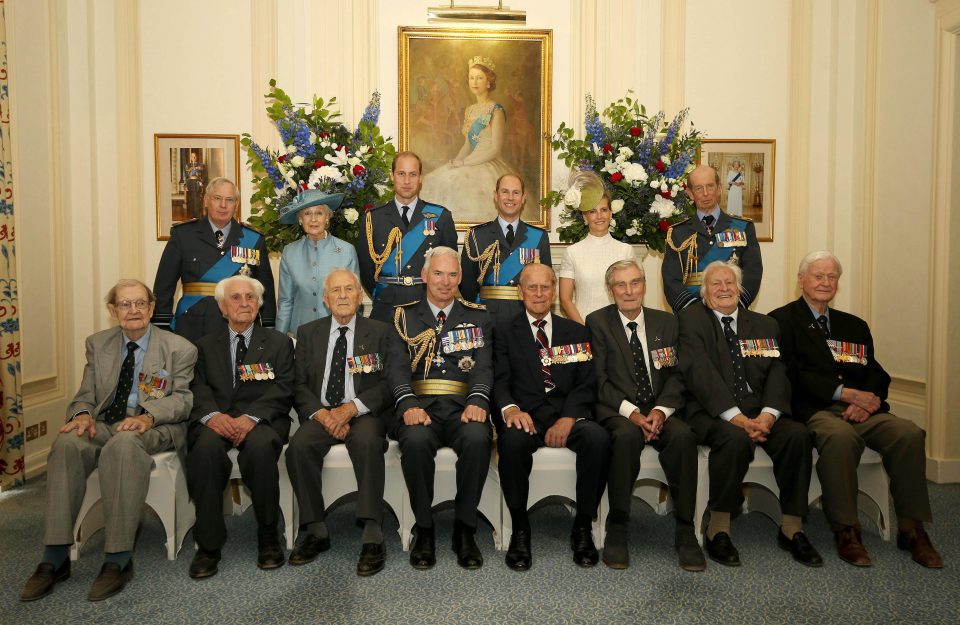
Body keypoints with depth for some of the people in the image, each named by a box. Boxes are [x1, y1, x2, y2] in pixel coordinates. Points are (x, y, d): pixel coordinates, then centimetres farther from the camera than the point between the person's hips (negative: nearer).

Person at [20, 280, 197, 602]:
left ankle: (119, 559, -32)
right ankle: (55, 558, -23)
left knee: (123, 444, -38)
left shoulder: (179, 348, 4)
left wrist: (149, 415, -22)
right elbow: (86, 395, 14)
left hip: (153, 428, -4)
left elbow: (182, 397, -3)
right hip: (104, 424, 4)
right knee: (67, 443, -29)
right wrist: (83, 414, -11)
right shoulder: (97, 343, 16)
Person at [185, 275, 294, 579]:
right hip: (215, 421, 2)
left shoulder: (279, 342, 15)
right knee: (206, 447, -34)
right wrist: (212, 415, -18)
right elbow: (198, 389, 6)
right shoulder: (205, 345, 20)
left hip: (260, 420, -1)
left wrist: (251, 417, -17)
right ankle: (208, 544, -21)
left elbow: (282, 390, 2)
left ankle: (268, 537, -17)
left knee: (261, 446, -36)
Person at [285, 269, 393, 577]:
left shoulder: (380, 332, 7)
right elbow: (299, 385, 7)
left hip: (365, 414, -2)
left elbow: (389, 384, -2)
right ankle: (316, 531, -14)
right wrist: (321, 413, -12)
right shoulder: (308, 333, 14)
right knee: (298, 446, -28)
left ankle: (373, 536, -31)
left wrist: (352, 407, -17)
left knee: (367, 442, -35)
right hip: (321, 414, 2)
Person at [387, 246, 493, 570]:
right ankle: (424, 529, -12)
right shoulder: (405, 316, 15)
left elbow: (484, 365, 4)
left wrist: (478, 400, -17)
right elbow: (396, 366, 2)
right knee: (415, 441, -34)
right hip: (420, 406, 0)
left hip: (462, 407, 1)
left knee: (478, 439, -33)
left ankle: (465, 529, -13)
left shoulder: (477, 317, 17)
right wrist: (409, 404, -18)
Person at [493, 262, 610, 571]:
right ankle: (520, 529, -15)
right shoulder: (505, 330, 14)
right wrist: (510, 408, -21)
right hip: (525, 415, -1)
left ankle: (583, 528, -12)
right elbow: (500, 380, 2)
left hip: (567, 414, 2)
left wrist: (568, 418, -12)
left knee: (598, 438, -30)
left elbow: (586, 383, 7)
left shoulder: (576, 332, 18)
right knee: (513, 440, -36)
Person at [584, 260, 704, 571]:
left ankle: (685, 531, -19)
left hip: (659, 410, 3)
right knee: (627, 435, -36)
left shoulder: (666, 322, 13)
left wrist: (661, 410, -12)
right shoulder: (597, 322, 4)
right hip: (616, 412, -2)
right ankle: (617, 530, -22)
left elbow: (677, 375, 6)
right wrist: (630, 411, -17)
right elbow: (599, 379, -4)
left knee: (684, 435, -30)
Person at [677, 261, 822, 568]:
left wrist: (767, 414, -15)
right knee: (735, 438, -35)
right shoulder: (691, 319, 4)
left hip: (759, 411, 4)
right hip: (711, 412, -4)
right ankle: (718, 531, -19)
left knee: (797, 434, -23)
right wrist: (735, 416, -21)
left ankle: (792, 529, -9)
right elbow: (699, 372, -10)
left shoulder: (764, 325, 17)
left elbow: (777, 373, 6)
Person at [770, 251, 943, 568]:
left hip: (862, 409, 5)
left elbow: (877, 374, 16)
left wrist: (866, 400, -8)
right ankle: (846, 530, -23)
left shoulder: (854, 325, 25)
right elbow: (793, 375, -7)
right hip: (814, 410, -5)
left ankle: (912, 529, -10)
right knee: (840, 436, -37)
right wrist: (846, 393, -14)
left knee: (909, 433, -23)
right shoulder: (782, 321, 5)